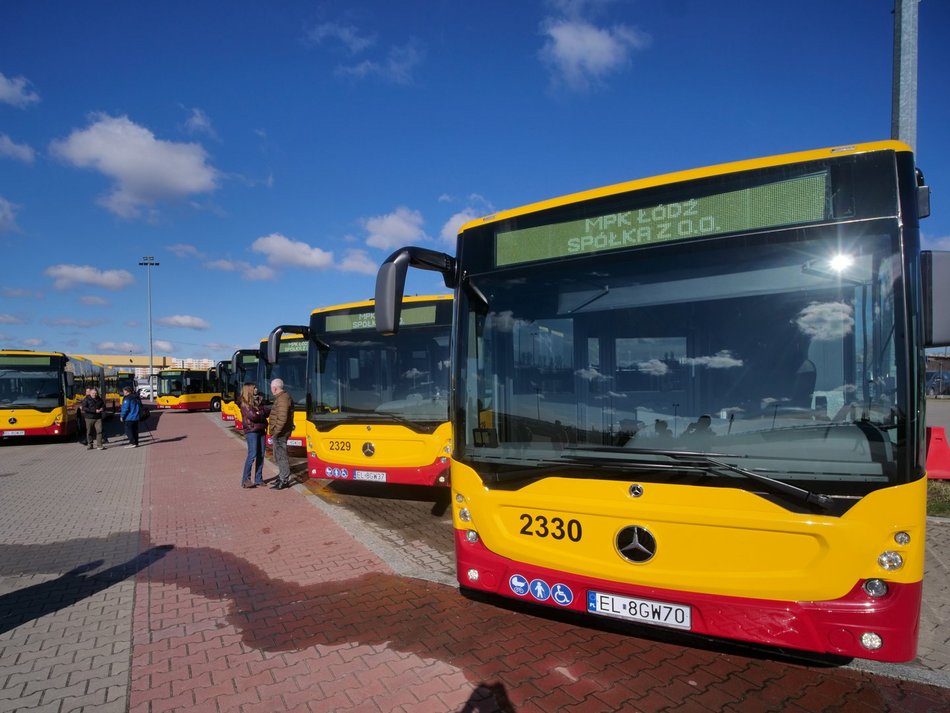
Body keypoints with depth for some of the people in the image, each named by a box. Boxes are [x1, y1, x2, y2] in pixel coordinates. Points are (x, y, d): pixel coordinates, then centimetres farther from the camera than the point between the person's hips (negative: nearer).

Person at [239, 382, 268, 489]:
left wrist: (259, 412, -9)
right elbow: (252, 416, -18)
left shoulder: (257, 401, 15)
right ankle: (245, 480, -6)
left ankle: (258, 479, 12)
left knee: (261, 455, 5)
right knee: (252, 455, -11)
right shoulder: (245, 404, -6)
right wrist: (262, 413, -2)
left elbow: (266, 413, 9)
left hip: (261, 431, 7)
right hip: (251, 431, -7)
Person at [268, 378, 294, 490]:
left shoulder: (282, 399, -19)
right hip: (280, 433, 11)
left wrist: (275, 432, -22)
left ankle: (284, 481, 1)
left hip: (280, 433, -11)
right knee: (278, 455, 20)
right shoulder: (281, 397, 15)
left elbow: (282, 418, -26)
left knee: (281, 456, -5)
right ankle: (282, 477, 32)